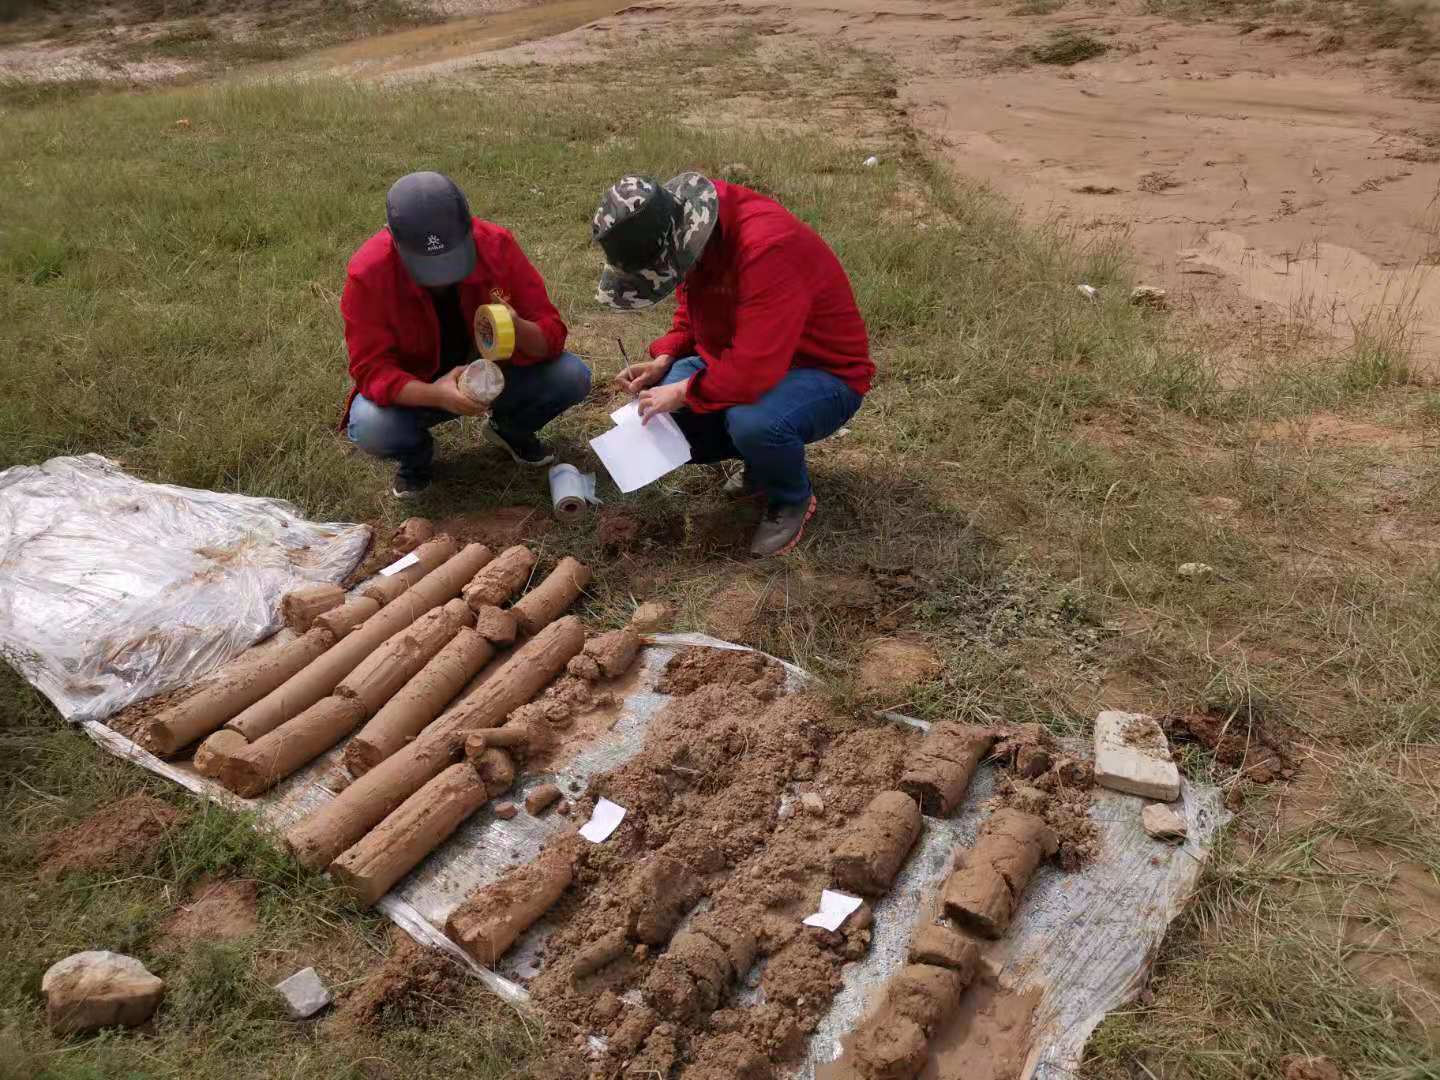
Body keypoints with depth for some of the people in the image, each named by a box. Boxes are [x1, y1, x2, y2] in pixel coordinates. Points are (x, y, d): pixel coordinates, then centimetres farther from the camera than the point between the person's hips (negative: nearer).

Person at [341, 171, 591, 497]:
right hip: (415, 391, -2)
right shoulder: (367, 274, -26)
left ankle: (509, 427, 11)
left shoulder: (497, 245, -22)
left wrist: (519, 331, -43)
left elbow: (552, 332, -18)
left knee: (573, 376, -22)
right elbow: (371, 369, -24)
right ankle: (416, 455, 5)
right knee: (370, 428, -34)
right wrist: (434, 395, -44)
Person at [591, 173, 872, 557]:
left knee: (752, 421, -38)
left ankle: (794, 499, -4)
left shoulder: (767, 247, -34)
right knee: (659, 418, -9)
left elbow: (755, 372, -39)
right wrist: (663, 361, -7)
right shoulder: (689, 237, -7)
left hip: (826, 374, -8)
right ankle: (763, 458, 14)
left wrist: (684, 391, -25)